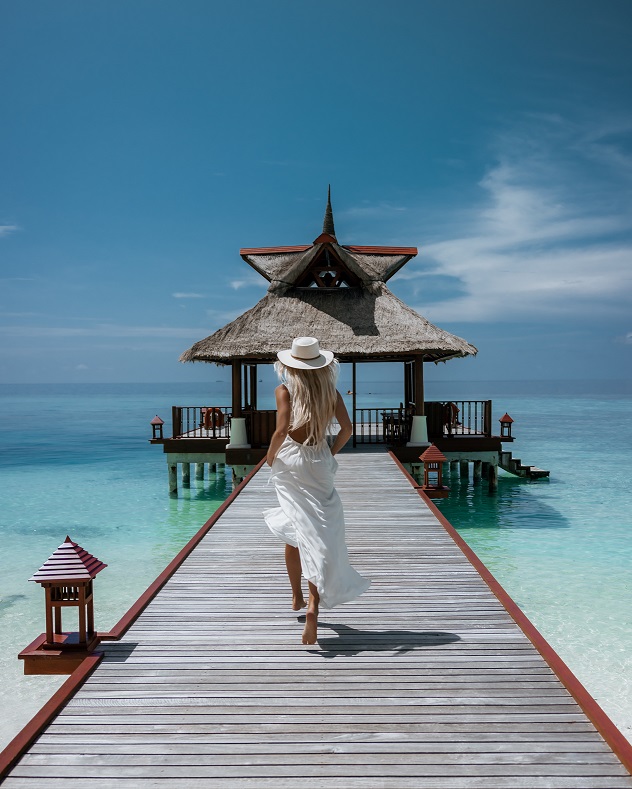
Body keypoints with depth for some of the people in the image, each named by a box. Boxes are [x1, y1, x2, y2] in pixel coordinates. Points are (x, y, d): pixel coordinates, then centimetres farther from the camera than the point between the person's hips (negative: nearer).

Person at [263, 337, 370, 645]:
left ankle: (297, 597, 26)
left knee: (293, 534, 15)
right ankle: (313, 604, -16)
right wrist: (330, 453, 11)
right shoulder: (330, 390, 3)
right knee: (320, 534, -1)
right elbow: (347, 429, -2)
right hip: (319, 464, 1)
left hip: (290, 461, -1)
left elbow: (281, 429, -17)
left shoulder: (285, 390, -6)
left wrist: (270, 457, -2)